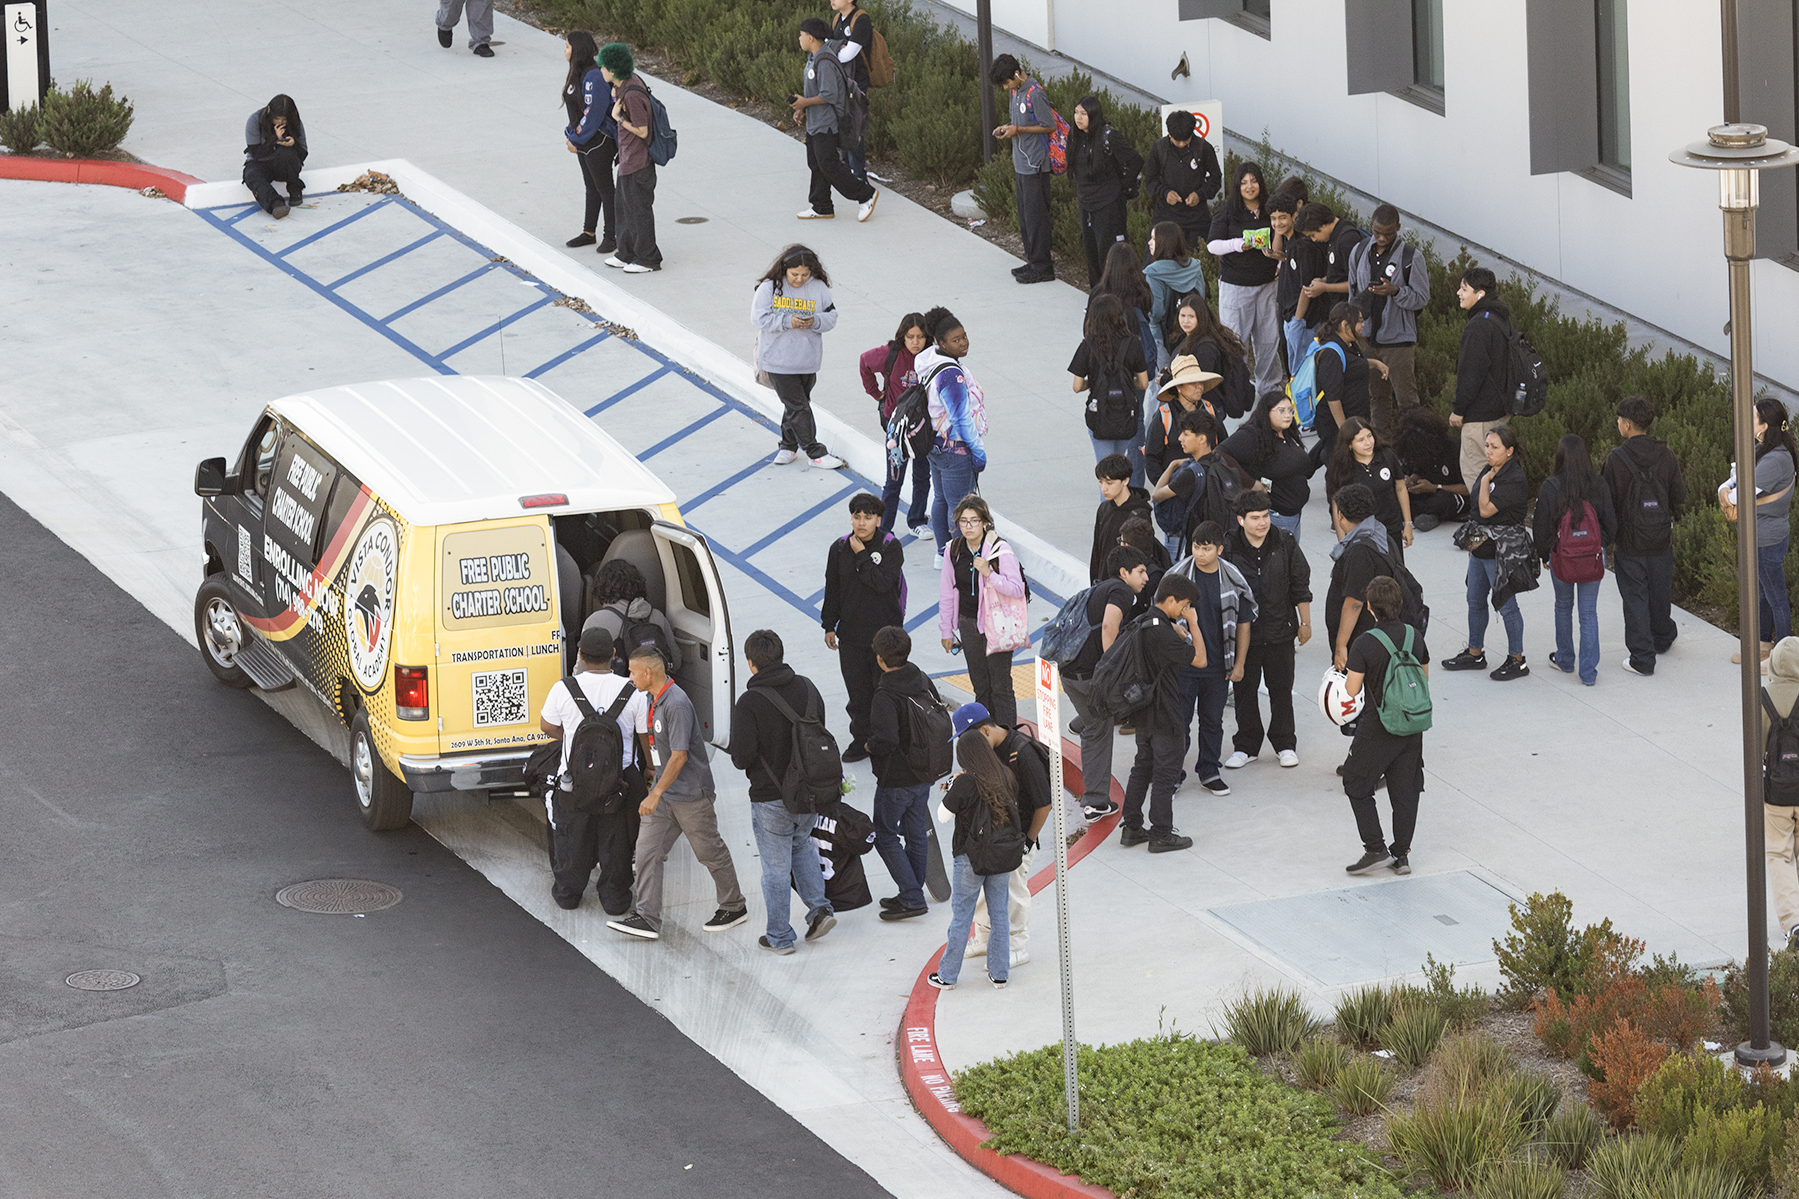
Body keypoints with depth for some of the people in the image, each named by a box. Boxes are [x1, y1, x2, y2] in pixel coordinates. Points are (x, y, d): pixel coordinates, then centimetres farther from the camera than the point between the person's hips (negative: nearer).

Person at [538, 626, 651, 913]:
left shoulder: (563, 689, -13)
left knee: (572, 836, 19)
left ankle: (567, 893, 33)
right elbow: (646, 736, -2)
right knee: (615, 840, 15)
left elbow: (547, 725, 3)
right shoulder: (633, 693, -12)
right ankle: (615, 897, 25)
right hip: (620, 779, 0)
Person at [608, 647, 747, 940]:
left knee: (710, 851, 7)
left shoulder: (677, 705, -23)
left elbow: (679, 756, -26)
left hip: (691, 795, -9)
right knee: (647, 850, 0)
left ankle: (734, 907, 25)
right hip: (664, 791, 9)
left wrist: (656, 794, -26)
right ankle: (646, 918, -2)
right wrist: (655, 784, 24)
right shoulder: (656, 699, 7)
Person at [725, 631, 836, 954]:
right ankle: (819, 907, 18)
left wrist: (741, 761, 1)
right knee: (802, 845, 30)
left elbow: (742, 755, -22)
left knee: (776, 867, 7)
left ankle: (780, 937, 18)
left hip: (770, 797, -5)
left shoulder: (749, 703, -21)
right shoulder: (806, 688, -3)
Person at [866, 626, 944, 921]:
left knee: (884, 836, 6)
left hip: (896, 779, -8)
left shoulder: (885, 697, -25)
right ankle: (912, 895, 28)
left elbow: (886, 739, -32)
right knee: (917, 835, 17)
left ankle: (912, 899, 1)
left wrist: (870, 746, -11)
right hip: (924, 775, 8)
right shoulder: (923, 681, -1)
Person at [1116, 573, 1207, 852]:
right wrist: (1193, 625, -10)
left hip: (1143, 712, 9)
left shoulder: (1142, 624, 5)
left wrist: (1180, 632, 6)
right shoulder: (1163, 633, -24)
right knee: (1165, 774, 2)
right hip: (1165, 715, -9)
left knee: (1142, 768, 18)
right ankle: (1161, 835, 8)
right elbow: (1199, 659, -17)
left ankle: (1131, 828, 24)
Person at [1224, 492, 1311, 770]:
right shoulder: (1228, 549, -9)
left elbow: (1300, 585, 4)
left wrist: (1305, 623, 7)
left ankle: (1285, 744, 26)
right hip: (1243, 631, 0)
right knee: (1244, 688, 9)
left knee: (1281, 688, 11)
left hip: (1280, 630, 0)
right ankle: (1246, 746, 23)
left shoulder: (1285, 543, -5)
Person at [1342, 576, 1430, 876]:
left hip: (1378, 728, -5)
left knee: (1357, 785, 11)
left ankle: (1375, 849, 4)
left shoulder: (1365, 644, -19)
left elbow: (1352, 690, -14)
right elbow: (1424, 677, 10)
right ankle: (1401, 854, 19)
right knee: (1405, 789, 15)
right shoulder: (1414, 635, -2)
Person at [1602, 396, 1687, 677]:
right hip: (1661, 538, 4)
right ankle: (1662, 638, 44)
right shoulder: (1665, 455, -6)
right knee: (1659, 591, 23)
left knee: (1634, 596, 4)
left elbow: (1607, 501, -14)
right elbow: (1679, 495, -1)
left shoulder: (1617, 459, -17)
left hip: (1629, 540, -4)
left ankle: (1642, 658, 3)